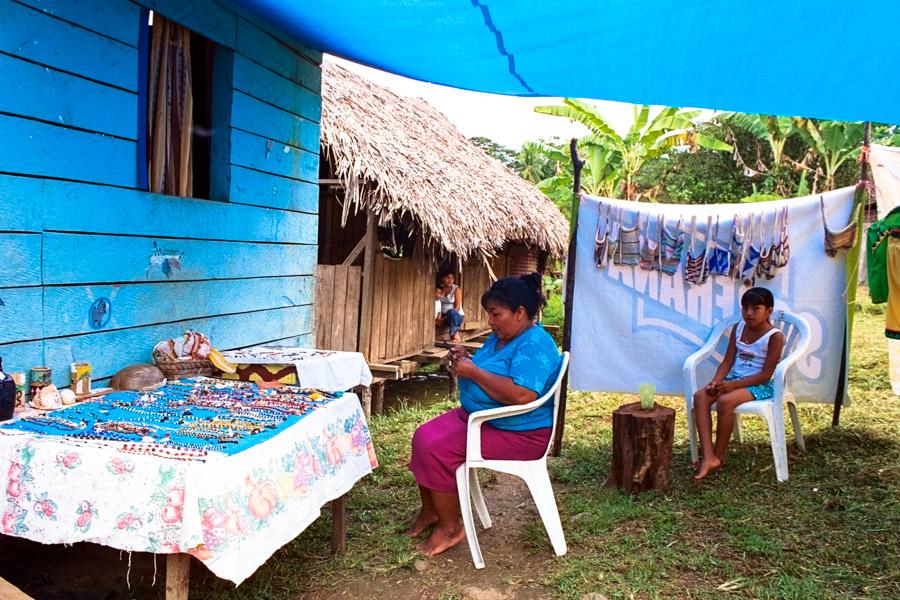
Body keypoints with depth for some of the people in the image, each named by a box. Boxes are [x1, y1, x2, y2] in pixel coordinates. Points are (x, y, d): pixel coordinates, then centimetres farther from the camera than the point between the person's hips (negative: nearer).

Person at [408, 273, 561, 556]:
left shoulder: (534, 345, -21)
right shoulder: (500, 337, 10)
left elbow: (522, 395, -35)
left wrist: (472, 371, -26)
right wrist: (466, 360, 0)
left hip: (518, 432, -10)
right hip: (476, 415, 10)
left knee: (437, 450, -21)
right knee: (423, 436, 0)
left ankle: (451, 528, -5)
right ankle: (430, 511, 13)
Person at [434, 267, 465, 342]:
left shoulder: (456, 289, -5)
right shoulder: (439, 289, 5)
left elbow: (457, 308, -12)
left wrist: (444, 318, -20)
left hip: (457, 316, -4)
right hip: (443, 317, 4)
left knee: (451, 311, -38)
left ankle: (454, 334, -26)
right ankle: (455, 333, -16)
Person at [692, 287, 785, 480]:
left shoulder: (774, 336, -11)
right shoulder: (738, 328, 7)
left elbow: (765, 375, -15)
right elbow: (727, 361, 6)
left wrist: (734, 384, -23)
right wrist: (716, 381, -14)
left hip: (760, 385, -6)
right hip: (734, 380, 6)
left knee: (725, 401, -34)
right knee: (700, 396, -21)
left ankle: (719, 456, -13)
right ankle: (708, 457, -28)